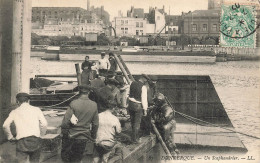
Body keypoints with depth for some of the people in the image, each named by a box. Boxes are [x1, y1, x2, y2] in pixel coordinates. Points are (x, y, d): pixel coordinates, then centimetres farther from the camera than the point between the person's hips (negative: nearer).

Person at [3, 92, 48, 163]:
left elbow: (5, 125, -2)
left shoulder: (15, 112, 10)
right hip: (35, 140, 1)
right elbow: (44, 124, -2)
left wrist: (10, 137, 11)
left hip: (22, 141, -1)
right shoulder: (36, 110, 10)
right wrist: (41, 133, 15)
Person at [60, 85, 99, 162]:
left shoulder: (74, 103, -13)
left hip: (71, 136, -3)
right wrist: (93, 137, 16)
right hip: (84, 138, 3)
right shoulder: (94, 105, -3)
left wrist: (64, 134, -1)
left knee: (65, 156, 14)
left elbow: (66, 121, -14)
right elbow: (95, 124, 4)